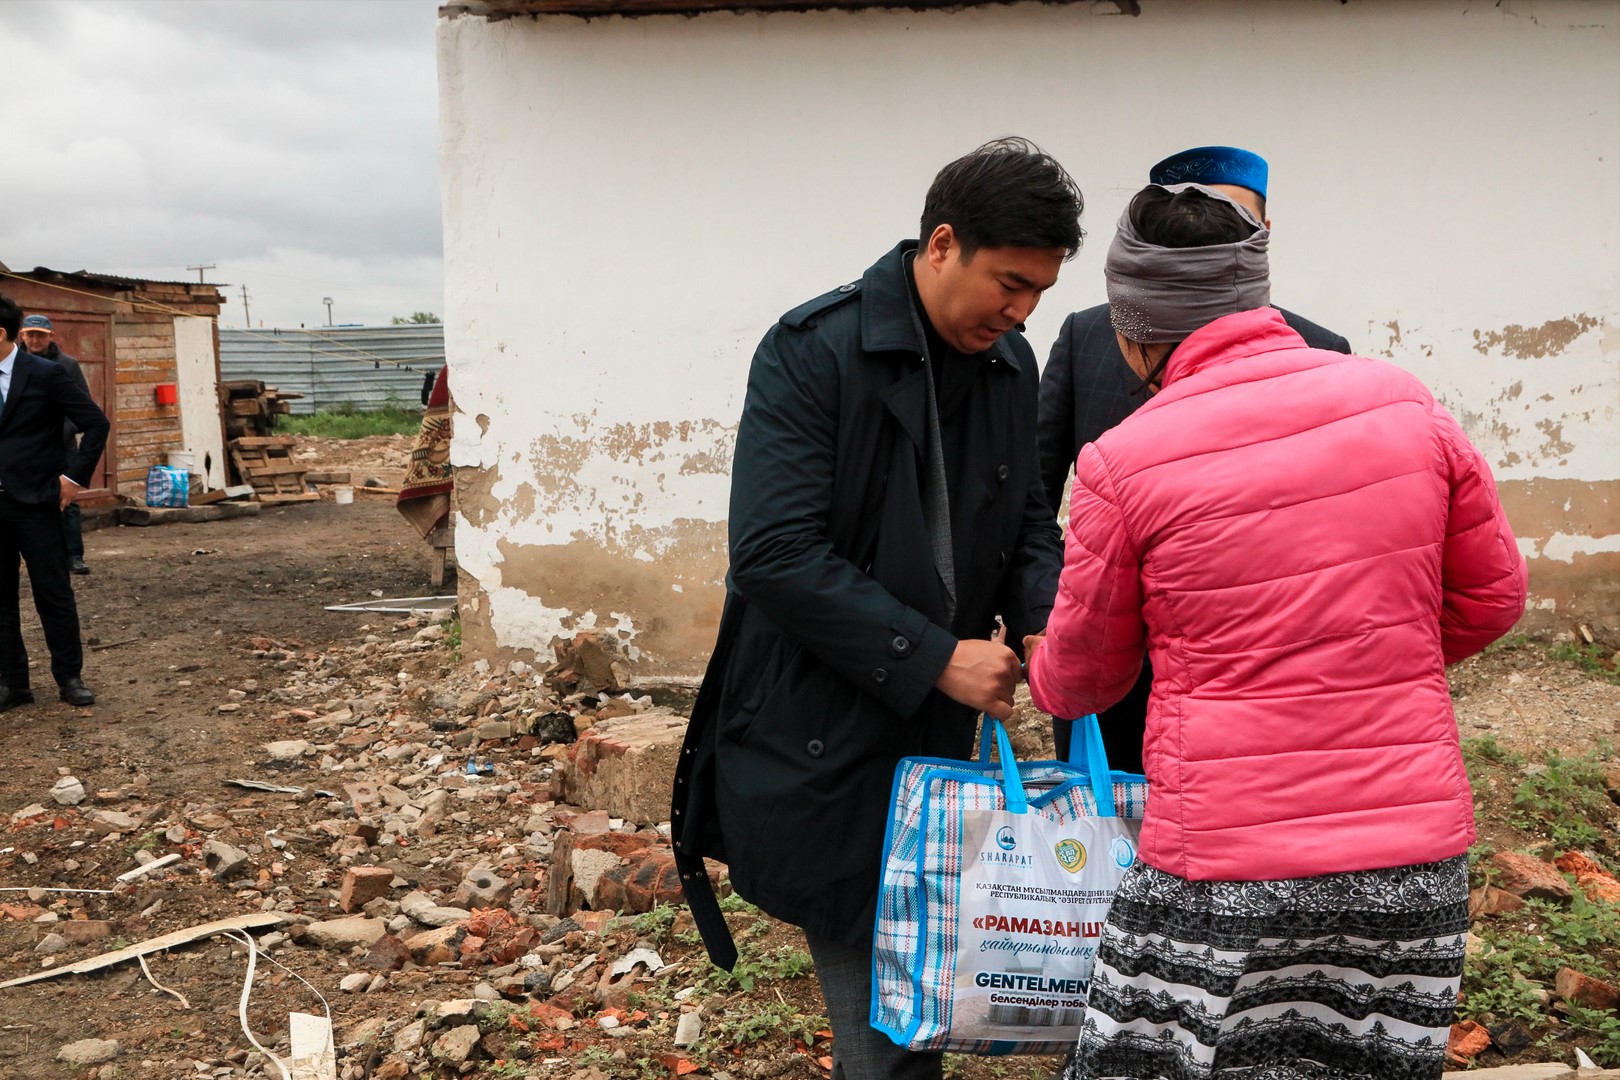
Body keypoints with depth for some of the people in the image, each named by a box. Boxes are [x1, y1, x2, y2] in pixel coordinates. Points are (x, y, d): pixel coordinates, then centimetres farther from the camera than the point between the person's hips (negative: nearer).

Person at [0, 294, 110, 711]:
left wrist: (75, 477, -8)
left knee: (53, 593, 2)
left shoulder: (46, 374, -6)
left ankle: (70, 677, 14)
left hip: (34, 503, -4)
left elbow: (96, 423, -5)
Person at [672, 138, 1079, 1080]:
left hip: (936, 731, 6)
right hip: (818, 741, -5)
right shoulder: (812, 351, -15)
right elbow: (776, 555, -21)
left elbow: (1025, 518, 15)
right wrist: (933, 658, -20)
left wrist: (1048, 613, -7)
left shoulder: (1011, 365, 6)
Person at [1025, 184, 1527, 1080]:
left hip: (1223, 875, -4)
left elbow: (1084, 675, 5)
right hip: (1418, 868, 5)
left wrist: (1038, 675, 28)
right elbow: (1492, 595, 11)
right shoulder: (1404, 403, -1)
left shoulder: (1123, 465, -10)